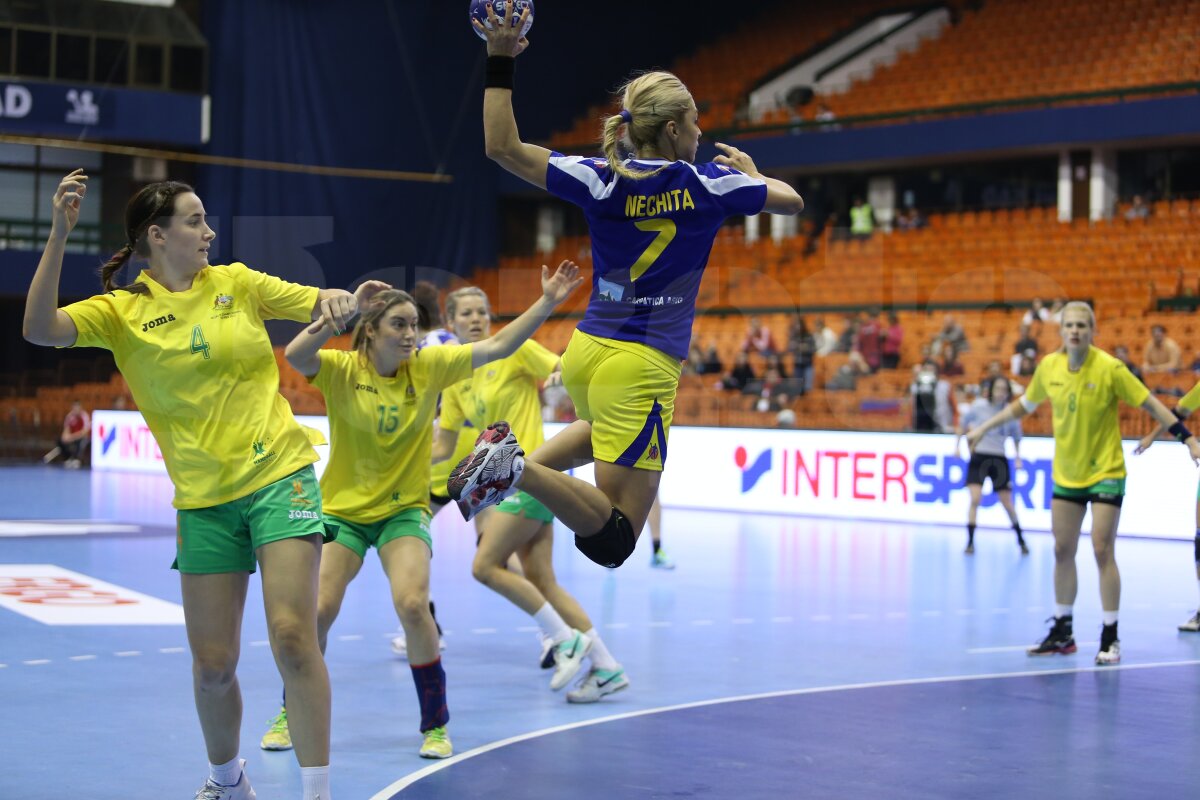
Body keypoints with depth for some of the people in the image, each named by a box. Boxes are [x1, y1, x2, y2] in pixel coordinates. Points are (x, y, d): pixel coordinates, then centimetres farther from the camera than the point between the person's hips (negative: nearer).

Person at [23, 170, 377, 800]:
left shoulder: (236, 283, 6)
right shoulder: (121, 311, 0)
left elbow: (321, 305, 7)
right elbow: (40, 329, -15)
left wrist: (344, 301, -17)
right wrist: (59, 236, -24)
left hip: (280, 475, 0)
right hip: (203, 500, 1)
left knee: (292, 636, -15)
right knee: (213, 664, 4)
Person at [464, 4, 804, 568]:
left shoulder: (601, 181, -3)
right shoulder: (707, 186, -7)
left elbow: (502, 147, -6)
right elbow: (791, 201, 7)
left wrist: (500, 62, -2)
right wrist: (750, 172, 26)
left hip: (584, 353, 5)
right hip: (640, 368, -5)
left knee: (605, 427, 42)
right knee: (613, 539, -6)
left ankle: (523, 457, 12)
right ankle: (522, 471, -33)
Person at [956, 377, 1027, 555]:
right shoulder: (979, 406, -8)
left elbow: (1016, 436, 13)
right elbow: (963, 423, 8)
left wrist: (1018, 457, 5)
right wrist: (957, 445, 3)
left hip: (999, 460, 1)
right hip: (979, 456, -1)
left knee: (1008, 504, 6)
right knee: (975, 499, -14)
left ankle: (1021, 540, 24)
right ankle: (970, 542, -5)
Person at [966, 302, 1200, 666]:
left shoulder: (1109, 368, -17)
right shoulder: (1049, 366, -4)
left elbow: (1151, 404, -12)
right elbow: (1023, 404, 13)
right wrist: (983, 429, 17)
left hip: (1105, 472, -5)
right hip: (1065, 474, 5)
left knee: (1102, 551, -8)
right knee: (1063, 551, 9)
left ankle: (1110, 637, 1)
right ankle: (1063, 633, 21)